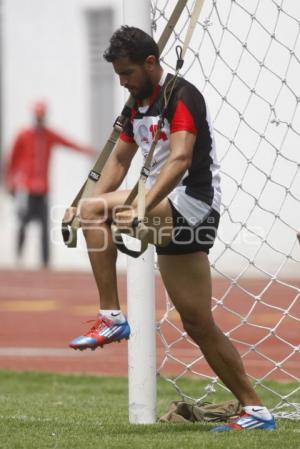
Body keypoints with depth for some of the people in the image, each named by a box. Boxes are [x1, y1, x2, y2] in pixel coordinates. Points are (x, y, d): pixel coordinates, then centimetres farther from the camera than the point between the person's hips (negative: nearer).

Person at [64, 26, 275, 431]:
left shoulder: (182, 97, -12)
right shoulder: (139, 104, 17)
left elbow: (180, 159, -25)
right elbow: (119, 160, 22)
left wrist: (142, 208, -37)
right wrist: (88, 206, 7)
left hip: (193, 202, -9)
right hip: (169, 213, 9)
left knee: (95, 211, -23)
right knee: (199, 324, 7)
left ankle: (111, 317, -20)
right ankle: (255, 410, 10)